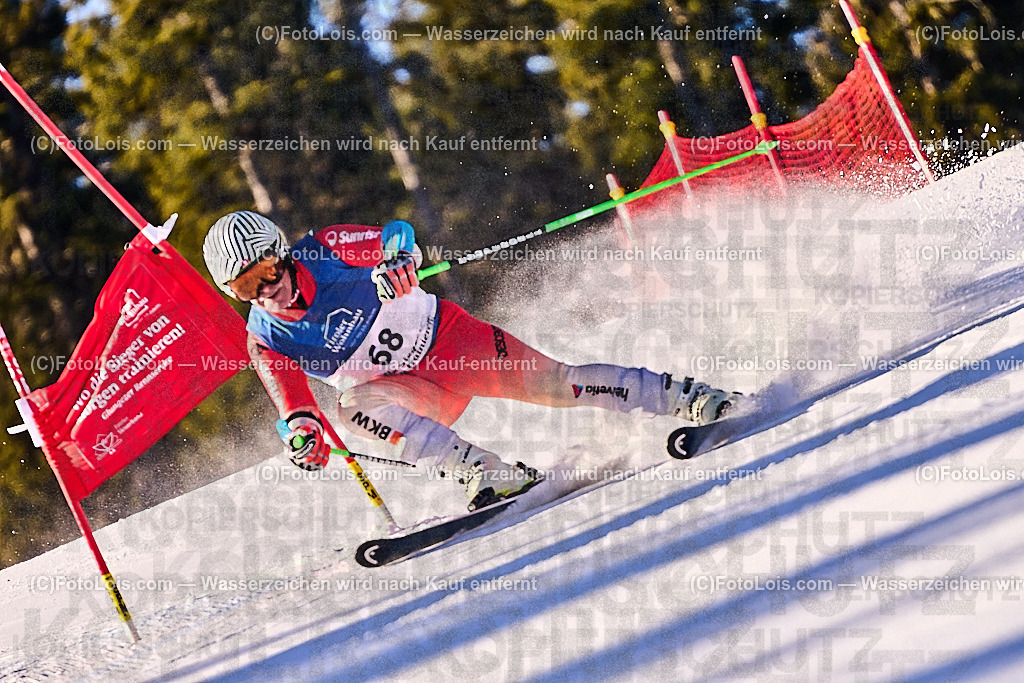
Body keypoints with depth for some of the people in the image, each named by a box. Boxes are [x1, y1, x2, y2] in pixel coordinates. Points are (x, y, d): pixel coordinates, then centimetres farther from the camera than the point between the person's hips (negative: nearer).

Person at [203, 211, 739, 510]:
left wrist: (398, 258, -42)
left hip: (444, 337, -2)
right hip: (408, 390, 2)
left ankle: (683, 397, -3)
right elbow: (291, 401, -13)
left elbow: (396, 235, -17)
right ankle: (487, 474, -36)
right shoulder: (266, 340, -11)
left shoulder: (323, 251, -17)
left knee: (549, 383, -15)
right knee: (356, 406, -30)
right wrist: (302, 432, -37)